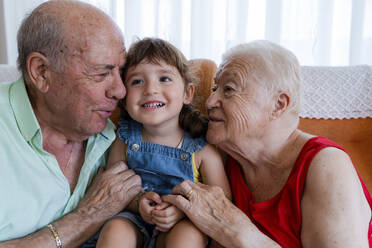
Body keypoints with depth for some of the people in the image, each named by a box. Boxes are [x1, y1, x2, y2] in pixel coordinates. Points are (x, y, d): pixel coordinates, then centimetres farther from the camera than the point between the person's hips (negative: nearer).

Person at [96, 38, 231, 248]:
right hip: (134, 222, 1)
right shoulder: (125, 143, -5)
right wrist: (137, 202, -17)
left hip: (181, 226, -1)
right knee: (115, 229, -30)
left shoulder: (203, 151, -12)